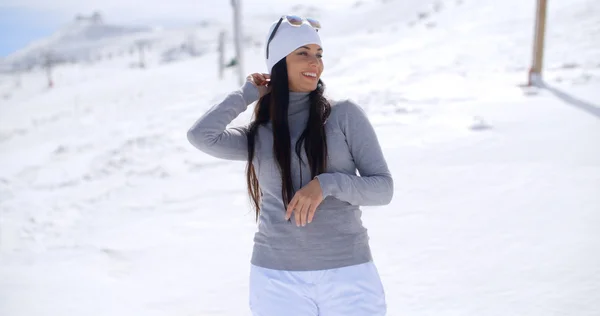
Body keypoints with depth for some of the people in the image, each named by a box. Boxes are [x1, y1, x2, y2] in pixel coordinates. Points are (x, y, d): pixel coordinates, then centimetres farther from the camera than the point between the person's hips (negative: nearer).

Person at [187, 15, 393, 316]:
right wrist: (248, 94, 4)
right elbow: (201, 135, -9)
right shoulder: (259, 135, 7)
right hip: (278, 279, 1)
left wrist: (326, 184, -17)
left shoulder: (345, 115, 3)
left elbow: (383, 187, 0)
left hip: (348, 274, -1)